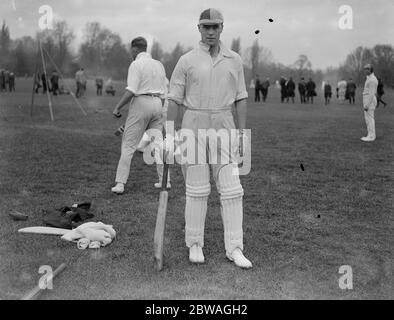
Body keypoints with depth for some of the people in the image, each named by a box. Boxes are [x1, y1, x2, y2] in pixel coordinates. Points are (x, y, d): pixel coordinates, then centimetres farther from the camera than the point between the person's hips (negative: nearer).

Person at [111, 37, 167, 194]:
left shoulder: (136, 64, -6)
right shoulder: (159, 64, 14)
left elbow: (131, 90, -16)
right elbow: (165, 91, 13)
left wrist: (118, 107, -8)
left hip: (141, 103, -6)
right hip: (158, 104, 6)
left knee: (128, 145, -2)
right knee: (158, 144, 14)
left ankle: (120, 183, -6)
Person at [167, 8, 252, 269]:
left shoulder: (234, 60, 6)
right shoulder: (187, 61, -2)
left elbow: (240, 99, 9)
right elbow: (175, 100, -2)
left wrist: (242, 133, 3)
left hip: (224, 128, 2)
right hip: (194, 127, -2)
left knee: (232, 189, -2)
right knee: (197, 189, 2)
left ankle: (234, 248, 5)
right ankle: (195, 244, 16)